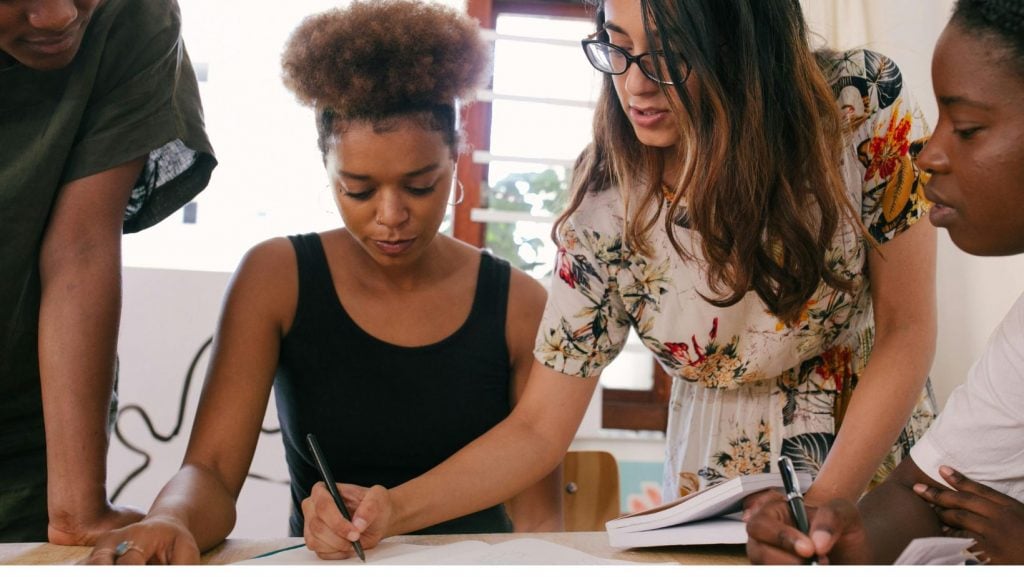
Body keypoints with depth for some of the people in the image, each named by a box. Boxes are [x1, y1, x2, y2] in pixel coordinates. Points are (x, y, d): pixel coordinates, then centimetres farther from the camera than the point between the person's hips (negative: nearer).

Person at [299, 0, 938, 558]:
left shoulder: (862, 103, -16)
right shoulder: (608, 204, -14)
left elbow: (905, 331, -9)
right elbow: (539, 428, -8)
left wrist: (822, 511, -19)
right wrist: (393, 509, -24)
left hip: (877, 470, 1)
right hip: (720, 508, 0)